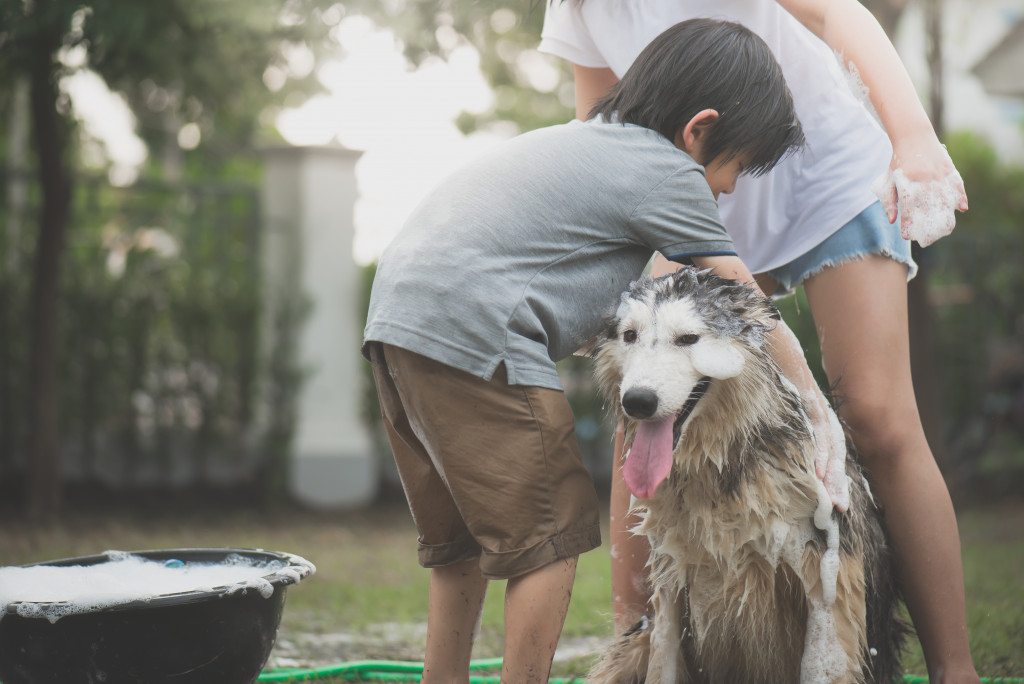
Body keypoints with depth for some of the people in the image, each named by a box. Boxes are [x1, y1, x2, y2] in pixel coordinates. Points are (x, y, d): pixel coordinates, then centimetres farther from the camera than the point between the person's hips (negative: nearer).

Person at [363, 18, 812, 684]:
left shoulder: (586, 138, 26)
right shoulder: (667, 172, -1)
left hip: (397, 314, 10)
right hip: (471, 332, -10)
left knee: (462, 536, 18)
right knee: (552, 531, -1)